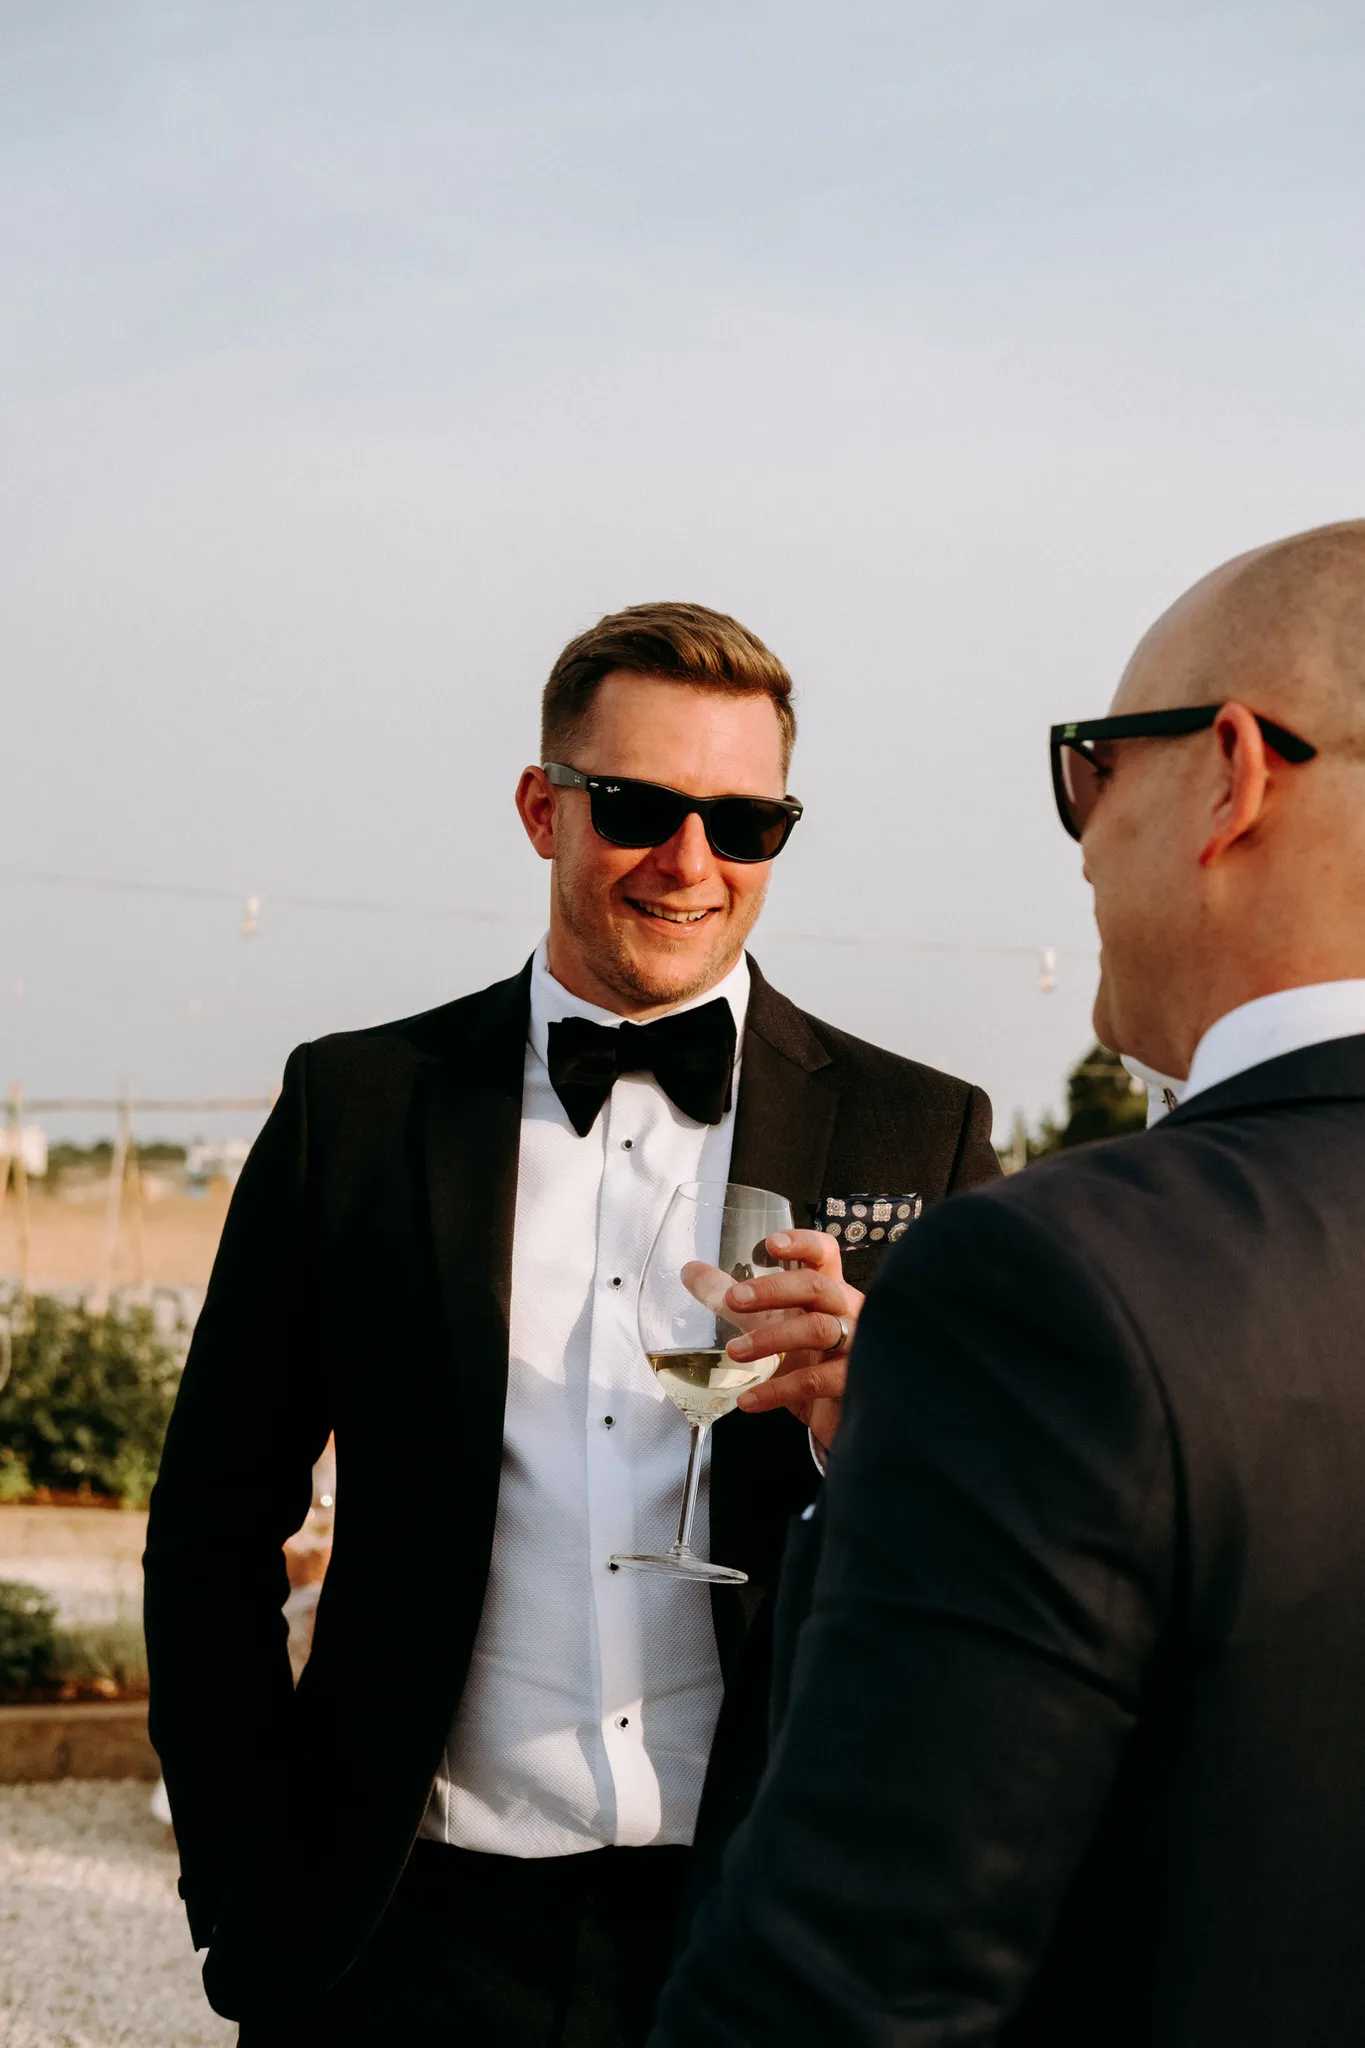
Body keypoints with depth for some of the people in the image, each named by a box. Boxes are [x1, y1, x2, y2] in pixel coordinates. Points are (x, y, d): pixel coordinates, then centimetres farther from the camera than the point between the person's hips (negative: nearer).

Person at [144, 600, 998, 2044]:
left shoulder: (922, 1135, 1)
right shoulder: (355, 1106, 1)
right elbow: (214, 1533, 5)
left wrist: (865, 1432, -19)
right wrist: (252, 1919, -1)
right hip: (428, 1931, 0)